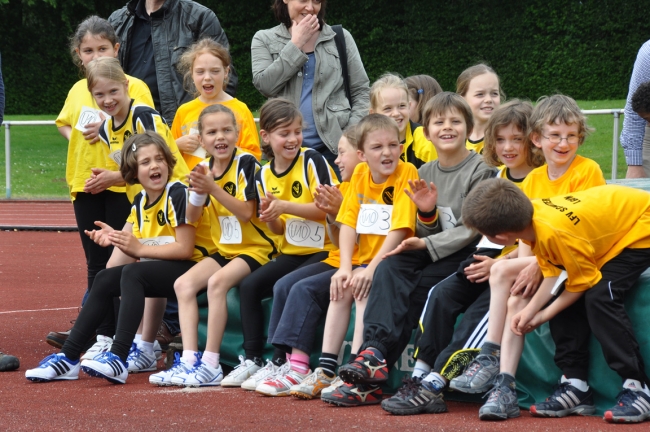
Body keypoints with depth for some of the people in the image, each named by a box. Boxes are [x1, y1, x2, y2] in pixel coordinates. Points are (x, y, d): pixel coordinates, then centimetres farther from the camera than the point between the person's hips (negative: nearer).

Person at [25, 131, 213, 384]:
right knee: (104, 280, -4)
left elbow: (184, 249, -20)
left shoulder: (177, 195, -13)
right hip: (157, 271, 8)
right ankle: (68, 358, -5)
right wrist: (116, 239, -13)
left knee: (132, 273, -30)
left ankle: (119, 360, -40)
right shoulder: (140, 202, 11)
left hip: (188, 268, -8)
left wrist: (139, 249, -18)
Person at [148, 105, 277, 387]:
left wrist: (213, 188, -27)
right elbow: (192, 216, 0)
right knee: (183, 284, -11)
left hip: (255, 248, -7)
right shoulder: (204, 169, 5)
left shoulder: (246, 163, -13)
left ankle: (210, 364, -28)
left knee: (217, 281, -30)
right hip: (224, 249, 7)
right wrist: (197, 191, -19)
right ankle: (190, 360, -17)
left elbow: (246, 212, -20)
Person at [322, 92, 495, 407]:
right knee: (389, 268, -26)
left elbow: (473, 229, -11)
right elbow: (425, 235, 13)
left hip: (465, 255, -5)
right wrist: (427, 213, -9)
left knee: (415, 290, -28)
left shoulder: (479, 171, -5)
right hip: (430, 251, 5)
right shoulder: (425, 173, 13)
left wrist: (428, 244, -18)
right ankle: (374, 352, -41)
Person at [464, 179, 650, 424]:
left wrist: (542, 316, -10)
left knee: (600, 297, -24)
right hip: (617, 218, 9)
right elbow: (553, 274, -2)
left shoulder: (556, 233, -37)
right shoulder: (528, 215, -13)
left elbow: (582, 282, -20)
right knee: (568, 302, 0)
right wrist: (530, 310, -13)